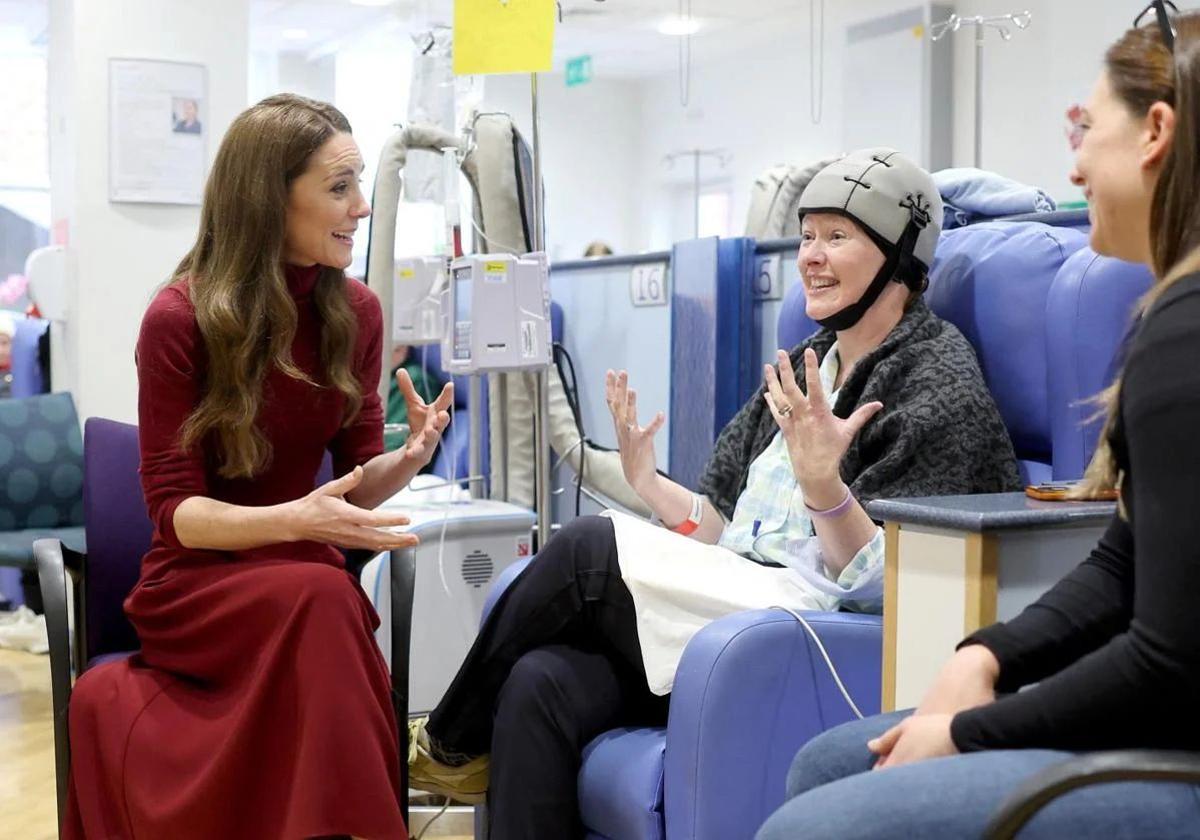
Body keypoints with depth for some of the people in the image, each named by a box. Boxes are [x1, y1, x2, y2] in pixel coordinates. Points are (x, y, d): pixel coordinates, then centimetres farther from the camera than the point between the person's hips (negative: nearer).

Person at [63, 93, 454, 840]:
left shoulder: (356, 312, 1)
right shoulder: (180, 318, -13)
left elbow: (357, 480, 4)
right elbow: (174, 509, -12)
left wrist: (410, 459, -18)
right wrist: (293, 520, -29)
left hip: (302, 579, 4)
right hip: (197, 579, -3)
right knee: (321, 597, -35)